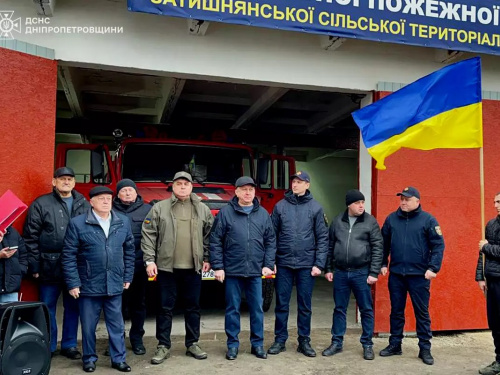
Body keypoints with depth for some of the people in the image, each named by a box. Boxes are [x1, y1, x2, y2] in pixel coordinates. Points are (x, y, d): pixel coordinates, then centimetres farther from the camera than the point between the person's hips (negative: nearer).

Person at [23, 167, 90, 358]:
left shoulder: (84, 205, 7)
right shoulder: (41, 204, -2)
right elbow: (31, 238, -3)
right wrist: (34, 266, -7)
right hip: (50, 267, -2)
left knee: (73, 307, 12)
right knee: (48, 308, 8)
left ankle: (69, 345, 26)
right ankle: (48, 347, 23)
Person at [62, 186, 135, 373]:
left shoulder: (123, 222, 3)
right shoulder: (77, 223, -7)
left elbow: (129, 251, 10)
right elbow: (68, 255, -6)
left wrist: (127, 277, 8)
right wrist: (73, 283, -8)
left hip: (114, 285, 2)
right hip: (89, 285, -2)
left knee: (116, 325, 10)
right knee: (88, 325, 11)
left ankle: (118, 359, 23)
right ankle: (89, 359, 28)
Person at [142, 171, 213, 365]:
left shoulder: (203, 209, 6)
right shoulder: (159, 208, 0)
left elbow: (209, 236, 11)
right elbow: (148, 235, -2)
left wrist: (207, 258, 6)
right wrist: (149, 260, -7)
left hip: (193, 268, 2)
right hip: (167, 266, -2)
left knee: (193, 307, 11)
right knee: (165, 307, 6)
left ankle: (192, 344, 24)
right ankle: (163, 346, 17)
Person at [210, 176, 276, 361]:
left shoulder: (263, 214, 6)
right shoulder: (225, 212, -3)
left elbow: (270, 241, 9)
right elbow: (215, 241, -3)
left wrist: (268, 265, 2)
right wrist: (217, 267, -7)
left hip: (256, 271, 2)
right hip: (232, 270, -2)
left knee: (257, 309, 9)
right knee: (232, 309, 7)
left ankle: (258, 344, 22)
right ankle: (232, 344, 20)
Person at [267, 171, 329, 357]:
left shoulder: (315, 208, 1)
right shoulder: (280, 206, 3)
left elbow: (322, 238, 0)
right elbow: (272, 235, 4)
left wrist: (319, 264, -6)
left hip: (306, 264, 0)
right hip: (283, 263, 1)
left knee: (305, 305, 9)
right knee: (281, 304, 7)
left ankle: (304, 341, 21)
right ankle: (280, 340, 19)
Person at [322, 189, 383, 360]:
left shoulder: (370, 221, -2)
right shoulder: (337, 221, 6)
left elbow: (378, 248, -4)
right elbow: (330, 246, 11)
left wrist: (374, 272, -8)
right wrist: (328, 269, 7)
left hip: (361, 273, -2)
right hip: (340, 272, 2)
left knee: (366, 310, 6)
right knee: (339, 309, 11)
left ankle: (367, 345, 20)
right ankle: (337, 343, 22)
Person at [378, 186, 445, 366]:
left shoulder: (428, 220, -5)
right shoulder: (391, 219, 4)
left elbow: (438, 245, -6)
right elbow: (384, 243, 10)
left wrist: (433, 268, -13)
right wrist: (383, 264, 5)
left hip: (419, 275, -3)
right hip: (396, 274, 3)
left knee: (422, 312, 6)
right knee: (396, 311, 12)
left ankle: (425, 349, 18)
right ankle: (395, 344, 24)